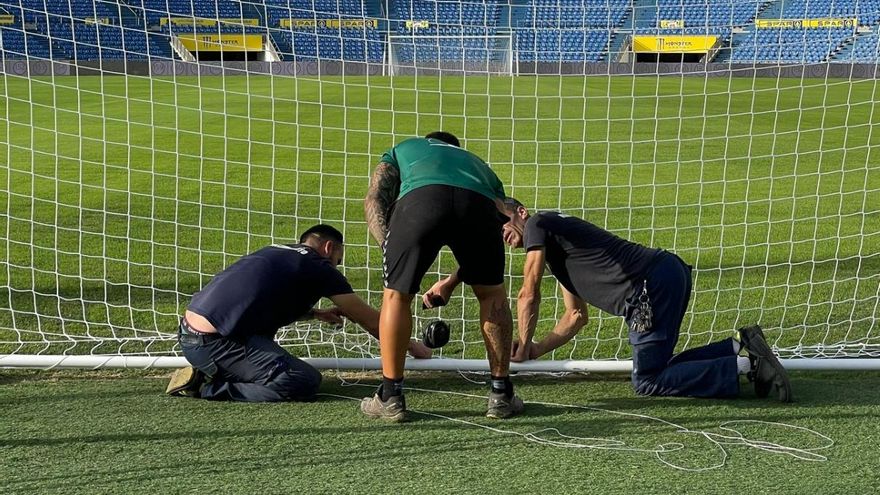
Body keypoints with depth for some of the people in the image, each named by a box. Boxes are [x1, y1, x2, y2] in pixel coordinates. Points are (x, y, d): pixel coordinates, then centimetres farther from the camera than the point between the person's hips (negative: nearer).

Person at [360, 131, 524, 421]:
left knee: (397, 295, 18)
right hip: (479, 204, 2)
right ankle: (501, 396, 27)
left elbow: (374, 199, 23)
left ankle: (390, 398, 21)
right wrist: (451, 282, 44)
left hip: (419, 200, -2)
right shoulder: (477, 164, 46)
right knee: (492, 294, 25)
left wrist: (390, 249, 12)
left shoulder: (402, 150, 41)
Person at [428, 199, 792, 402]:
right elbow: (576, 316, 32)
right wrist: (539, 349, 22)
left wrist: (523, 347, 10)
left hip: (653, 285, -10)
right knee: (655, 367, 15)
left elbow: (529, 295, -2)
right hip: (672, 273, 10)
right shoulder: (557, 250, 29)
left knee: (648, 382, -7)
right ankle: (740, 345, 7)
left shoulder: (537, 224, 2)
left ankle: (745, 365, -12)